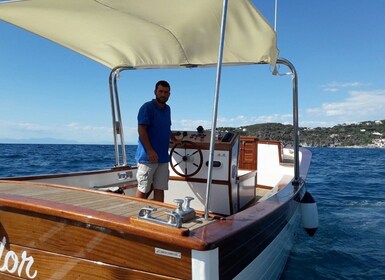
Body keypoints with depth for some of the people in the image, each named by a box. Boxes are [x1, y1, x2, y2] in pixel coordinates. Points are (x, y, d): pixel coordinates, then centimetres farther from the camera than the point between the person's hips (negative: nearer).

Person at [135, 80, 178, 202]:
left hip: (163, 157, 7)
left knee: (160, 189, 9)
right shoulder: (147, 107, -7)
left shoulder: (167, 109, 16)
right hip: (148, 156, -7)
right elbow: (141, 129, -16)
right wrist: (150, 150, -22)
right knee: (143, 189, -1)